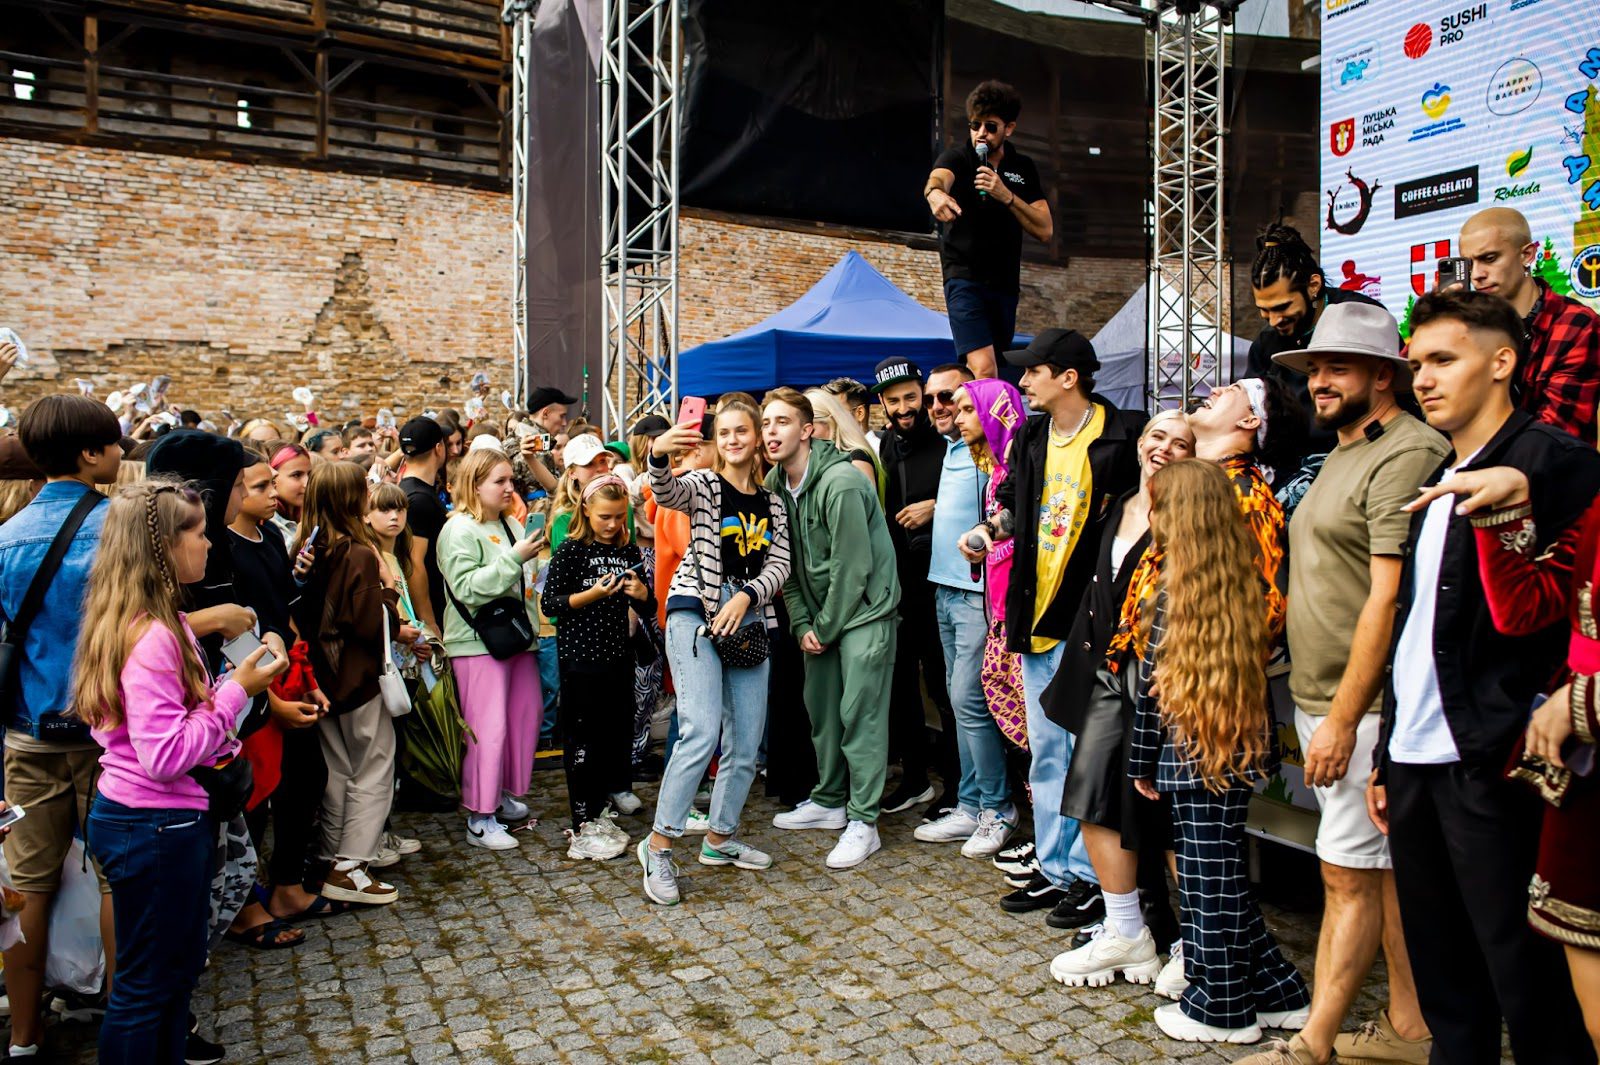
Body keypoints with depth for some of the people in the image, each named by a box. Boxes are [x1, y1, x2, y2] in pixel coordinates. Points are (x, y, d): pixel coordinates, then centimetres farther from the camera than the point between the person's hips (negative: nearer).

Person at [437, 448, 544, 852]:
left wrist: (533, 561, 9)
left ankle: (506, 795, 29)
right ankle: (480, 819, 5)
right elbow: (467, 587, -22)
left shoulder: (509, 526, 13)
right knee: (487, 728, -6)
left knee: (526, 715, 12)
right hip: (478, 641, -8)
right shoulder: (460, 530, -10)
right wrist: (514, 557, -23)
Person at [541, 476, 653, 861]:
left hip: (618, 656, 6)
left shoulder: (629, 551, 9)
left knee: (614, 736, 10)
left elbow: (647, 609, 13)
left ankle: (596, 813, 25)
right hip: (581, 657, -5)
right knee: (583, 740, 0)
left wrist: (641, 593, -9)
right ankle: (582, 829, 7)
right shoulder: (571, 550, -6)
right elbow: (550, 603, -9)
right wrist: (592, 594, -21)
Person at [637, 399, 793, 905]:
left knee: (747, 740, 8)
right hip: (696, 612, -5)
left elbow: (779, 566, 6)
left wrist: (745, 597, -12)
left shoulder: (772, 504, 16)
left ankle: (720, 839, 24)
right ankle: (659, 844, -7)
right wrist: (658, 456, -41)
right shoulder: (703, 485, 3)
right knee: (702, 732, -18)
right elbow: (666, 493, -20)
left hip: (749, 619, 5)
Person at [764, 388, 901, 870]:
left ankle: (863, 822, 1)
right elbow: (788, 563, 9)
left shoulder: (841, 483, -21)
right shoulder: (775, 485, 4)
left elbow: (853, 568, -19)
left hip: (863, 609, -8)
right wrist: (802, 624, 0)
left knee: (861, 712, -7)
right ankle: (829, 801, 27)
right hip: (819, 616, 8)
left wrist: (826, 628, -12)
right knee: (820, 706, 12)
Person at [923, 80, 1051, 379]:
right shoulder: (957, 158, -1)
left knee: (988, 374, 10)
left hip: (1006, 283, 5)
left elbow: (1045, 231, 0)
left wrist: (1007, 196, -14)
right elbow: (937, 178, -27)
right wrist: (935, 193, -52)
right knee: (982, 370, -23)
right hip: (965, 278, -5)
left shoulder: (1024, 168, 9)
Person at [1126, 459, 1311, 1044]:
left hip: (1192, 754, -7)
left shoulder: (1174, 591, -14)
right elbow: (1262, 664, 11)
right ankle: (1277, 992, 26)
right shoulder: (1244, 583, 4)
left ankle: (1220, 1008, 16)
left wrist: (1142, 762, -2)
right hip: (1242, 751, 7)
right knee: (1223, 875, 17)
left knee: (1206, 878, 4)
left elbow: (1152, 684, -11)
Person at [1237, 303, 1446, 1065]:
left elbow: (1388, 597, -20)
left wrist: (1343, 717, -20)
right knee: (1386, 869, 16)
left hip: (1361, 705, -10)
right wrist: (1317, 709, 15)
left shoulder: (1405, 455, -15)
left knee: (1349, 872, -2)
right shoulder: (1343, 453, 16)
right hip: (1321, 697, 10)